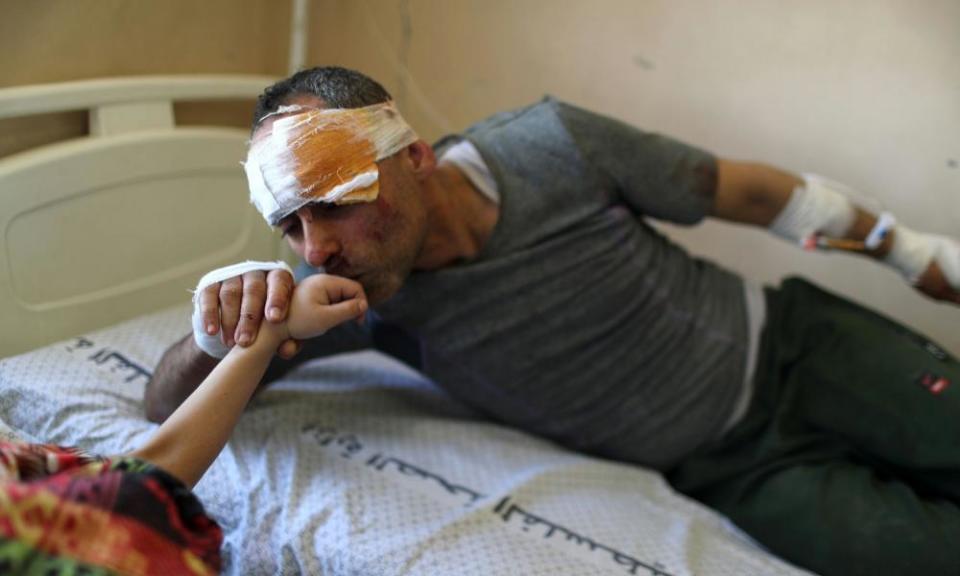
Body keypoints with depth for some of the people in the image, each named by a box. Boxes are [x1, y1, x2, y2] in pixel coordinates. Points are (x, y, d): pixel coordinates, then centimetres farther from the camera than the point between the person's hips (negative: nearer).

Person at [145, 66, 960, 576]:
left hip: (788, 338, 1)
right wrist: (213, 333, -38)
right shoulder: (352, 294, -20)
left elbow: (742, 190, -8)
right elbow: (166, 410, -14)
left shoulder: (551, 144, -23)